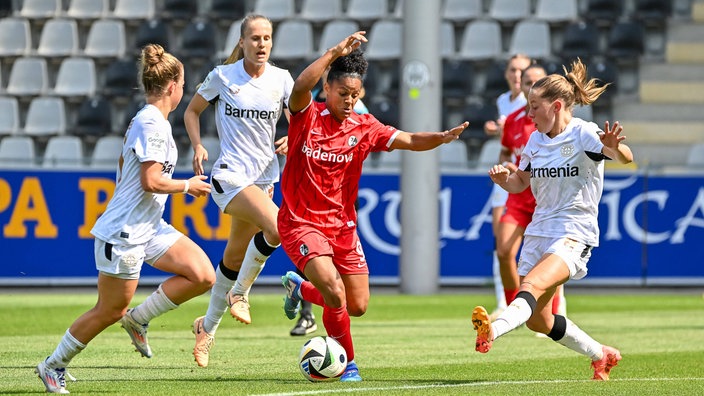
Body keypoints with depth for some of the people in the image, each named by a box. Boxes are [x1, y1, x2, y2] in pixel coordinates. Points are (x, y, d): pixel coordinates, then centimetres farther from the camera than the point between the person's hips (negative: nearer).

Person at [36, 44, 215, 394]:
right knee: (109, 311, 0)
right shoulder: (153, 124, -18)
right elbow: (151, 181, -24)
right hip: (125, 233, -10)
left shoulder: (143, 120, 13)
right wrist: (188, 186, -10)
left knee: (203, 276, -4)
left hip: (150, 228, 10)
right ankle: (53, 366, 16)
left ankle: (138, 318, 7)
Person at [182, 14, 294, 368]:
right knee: (277, 227, -28)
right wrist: (197, 146, -7)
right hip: (229, 174, -5)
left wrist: (292, 140, -9)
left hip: (264, 176, 5)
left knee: (236, 256, 12)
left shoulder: (281, 79, 4)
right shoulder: (223, 76, -4)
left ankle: (208, 326, 32)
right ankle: (239, 294, -7)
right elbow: (192, 110, 8)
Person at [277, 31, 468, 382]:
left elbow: (408, 140, -9)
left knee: (358, 306, 8)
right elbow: (300, 87, -31)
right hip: (301, 224, -5)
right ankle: (347, 363, 0)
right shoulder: (307, 116, -10)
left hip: (342, 226, 5)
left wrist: (442, 138, -28)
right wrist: (335, 53, -36)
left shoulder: (364, 128, 0)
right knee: (335, 292, -23)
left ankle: (299, 288, 37)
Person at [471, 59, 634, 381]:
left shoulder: (584, 134, -11)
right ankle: (601, 355, 29)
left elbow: (625, 157, -27)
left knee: (532, 286, -32)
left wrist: (615, 146, -51)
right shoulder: (536, 140, 9)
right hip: (539, 231, 8)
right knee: (538, 320, 10)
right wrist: (503, 178, -3)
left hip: (574, 235, -8)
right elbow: (520, 183, 21)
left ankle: (493, 330, -57)